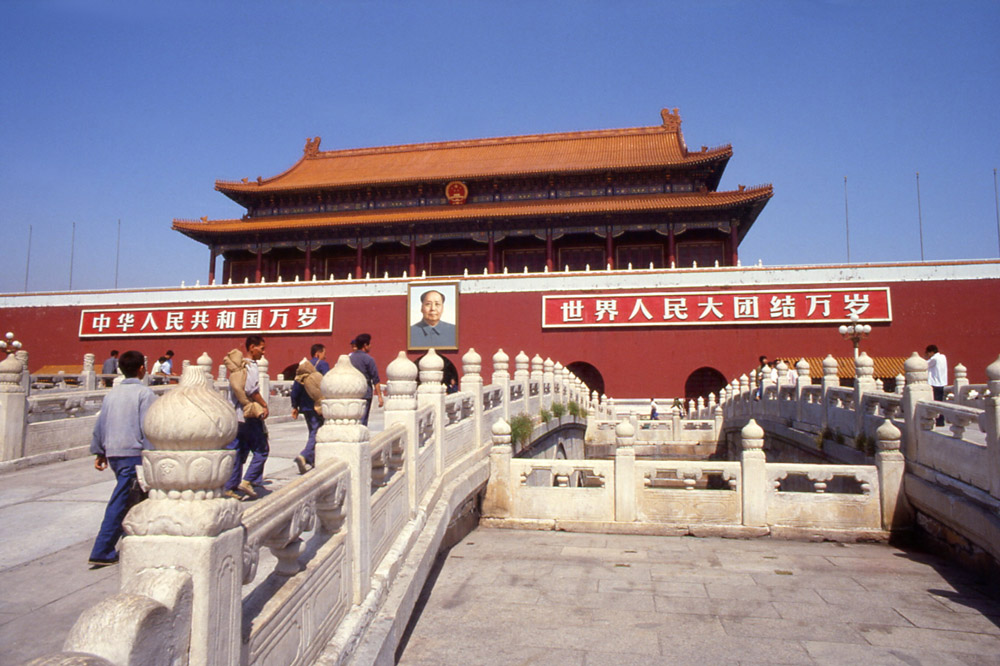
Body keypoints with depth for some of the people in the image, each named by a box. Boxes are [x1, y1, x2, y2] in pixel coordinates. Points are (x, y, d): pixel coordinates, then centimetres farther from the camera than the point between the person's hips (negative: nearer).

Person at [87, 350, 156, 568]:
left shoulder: (112, 393, 11)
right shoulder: (144, 393, -9)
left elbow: (100, 424, 14)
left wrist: (99, 452, 22)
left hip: (113, 453, 7)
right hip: (134, 453, -7)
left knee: (126, 499, 18)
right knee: (119, 504, 1)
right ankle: (101, 552, 6)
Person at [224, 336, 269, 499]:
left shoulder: (238, 366, 14)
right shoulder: (251, 366, -11)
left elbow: (235, 389, 16)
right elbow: (252, 390, -22)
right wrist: (264, 405, -10)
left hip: (234, 415, 8)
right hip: (248, 417, -8)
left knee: (237, 452, 12)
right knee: (261, 450, 3)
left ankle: (229, 487, 13)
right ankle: (247, 481, -3)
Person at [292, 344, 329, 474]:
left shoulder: (302, 366, 12)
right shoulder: (322, 365, -7)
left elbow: (295, 388, 11)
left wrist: (295, 406, 16)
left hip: (305, 406, 7)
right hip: (318, 406, -7)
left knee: (313, 432, 18)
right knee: (316, 434, -6)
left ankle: (312, 460, 20)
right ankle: (304, 457, -23)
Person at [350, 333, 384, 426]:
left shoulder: (350, 357, 8)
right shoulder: (368, 359, -9)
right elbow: (375, 380, -10)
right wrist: (379, 396, -8)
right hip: (365, 393, -5)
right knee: (362, 421, 0)